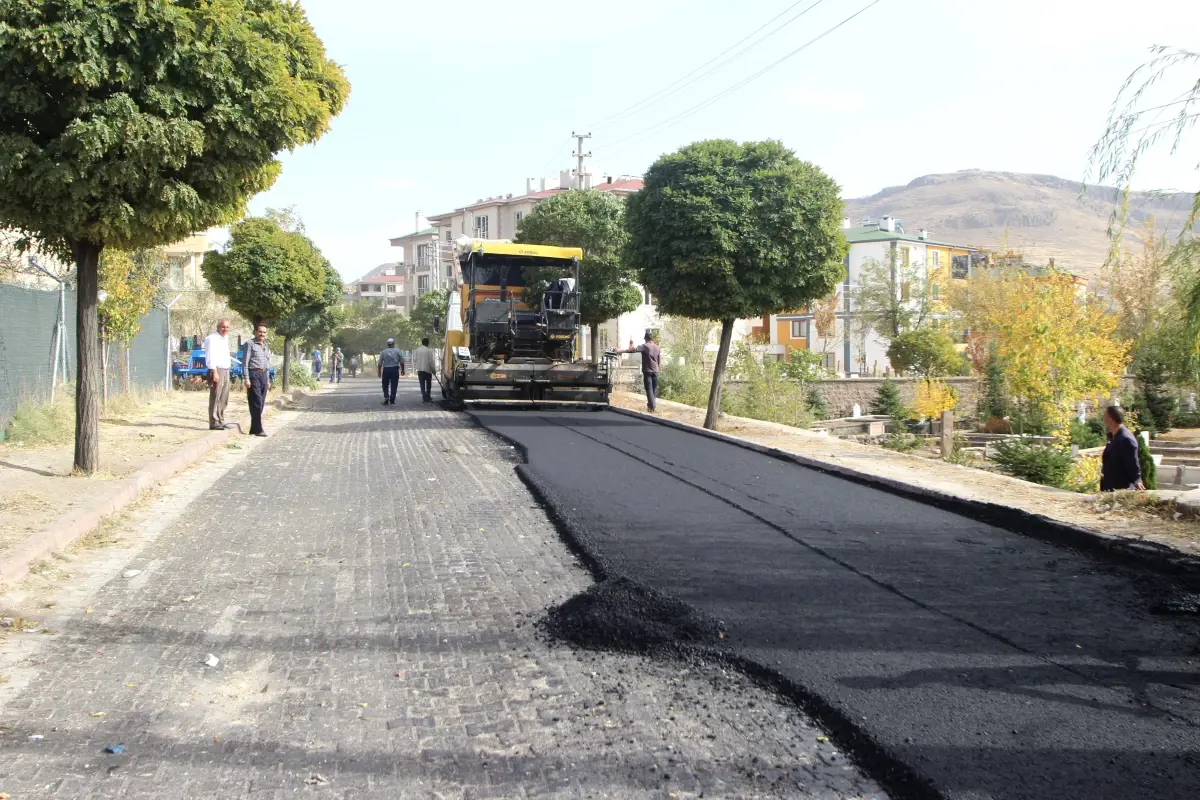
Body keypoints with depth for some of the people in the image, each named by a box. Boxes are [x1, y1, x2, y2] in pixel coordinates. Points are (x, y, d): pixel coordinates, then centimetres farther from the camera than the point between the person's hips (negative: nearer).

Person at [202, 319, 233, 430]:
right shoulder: (212, 338, -9)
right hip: (216, 370, -9)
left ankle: (220, 421, 20)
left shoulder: (225, 338, 19)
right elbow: (210, 356, -17)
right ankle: (214, 423, -8)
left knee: (224, 399, 13)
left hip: (225, 371, 9)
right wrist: (214, 372, -23)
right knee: (215, 398, -9)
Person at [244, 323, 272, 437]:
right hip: (254, 374, -7)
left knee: (261, 404, 7)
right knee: (256, 403, -9)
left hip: (264, 375, 7)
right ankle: (258, 429, -9)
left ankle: (254, 429, 13)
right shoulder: (250, 344, -3)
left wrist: (268, 380, 20)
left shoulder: (266, 346, 19)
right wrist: (247, 379, -15)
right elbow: (246, 362, -8)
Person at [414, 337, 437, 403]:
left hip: (419, 370, 3)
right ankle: (428, 397, 14)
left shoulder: (417, 350, 3)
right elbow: (431, 361, -12)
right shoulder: (429, 351, -11)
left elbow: (414, 360, 6)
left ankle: (424, 398, -1)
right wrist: (434, 370, -3)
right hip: (427, 369, -3)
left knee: (422, 384, 5)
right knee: (428, 385, 11)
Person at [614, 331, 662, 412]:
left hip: (647, 371, -5)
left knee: (649, 389, -1)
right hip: (655, 371, 5)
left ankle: (651, 406, -6)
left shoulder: (645, 346, -10)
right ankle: (652, 404, 21)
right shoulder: (658, 348, 7)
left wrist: (619, 351, -25)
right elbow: (659, 360, 14)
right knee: (654, 388, 14)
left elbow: (633, 350, -21)